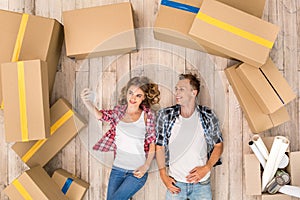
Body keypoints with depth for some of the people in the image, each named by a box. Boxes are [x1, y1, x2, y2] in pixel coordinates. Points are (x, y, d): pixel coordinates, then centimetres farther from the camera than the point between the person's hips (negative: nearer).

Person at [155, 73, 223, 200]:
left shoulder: (208, 116, -6)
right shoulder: (165, 115, -7)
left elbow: (218, 145, 3)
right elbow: (160, 147, -1)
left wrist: (206, 168, -8)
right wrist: (163, 175, -6)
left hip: (202, 183, 0)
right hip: (175, 183, 0)